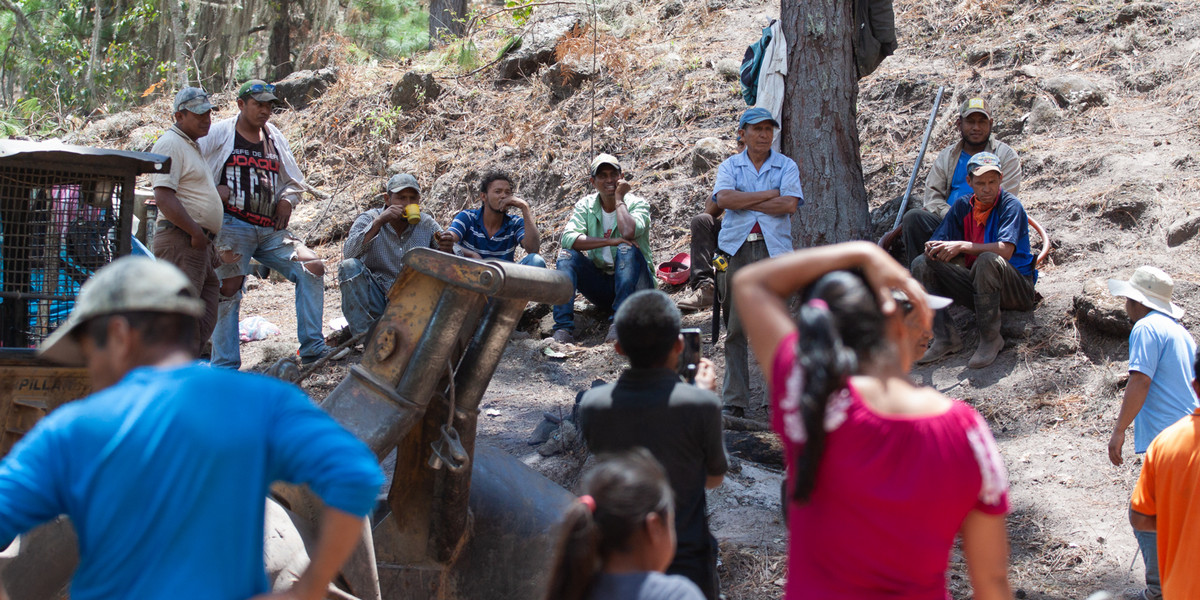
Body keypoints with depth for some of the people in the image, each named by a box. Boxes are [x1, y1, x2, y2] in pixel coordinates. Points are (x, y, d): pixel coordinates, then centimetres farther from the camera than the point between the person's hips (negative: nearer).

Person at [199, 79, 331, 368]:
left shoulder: (275, 138, 17)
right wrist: (213, 190, -11)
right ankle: (224, 367, -1)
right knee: (229, 288, -9)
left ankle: (312, 347, -5)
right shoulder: (219, 135, 2)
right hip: (232, 227, -5)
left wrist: (287, 200, 6)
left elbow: (294, 181, 27)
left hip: (271, 230, 5)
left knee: (313, 267, -8)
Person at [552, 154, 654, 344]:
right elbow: (568, 238, -15)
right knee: (566, 255, -19)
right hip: (601, 284, 3)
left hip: (633, 284, -3)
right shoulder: (586, 205, 4)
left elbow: (628, 232, -28)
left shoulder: (637, 204, -5)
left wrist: (619, 198, -15)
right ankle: (563, 328, -32)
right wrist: (610, 241, -24)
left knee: (627, 248, -31)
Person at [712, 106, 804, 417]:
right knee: (736, 328, -2)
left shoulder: (787, 166, 11)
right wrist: (769, 194, -5)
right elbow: (724, 199, -7)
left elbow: (789, 204, -6)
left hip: (774, 249, 0)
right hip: (736, 249, 1)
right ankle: (734, 401, 0)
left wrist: (744, 201, -4)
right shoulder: (730, 166, 13)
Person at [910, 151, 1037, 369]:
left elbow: (1005, 251, -24)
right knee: (922, 264, -10)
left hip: (1017, 289, -5)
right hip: (976, 284, 6)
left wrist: (962, 246, -28)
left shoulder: (1011, 205, -11)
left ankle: (990, 339, -23)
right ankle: (945, 337, -15)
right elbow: (939, 241, 4)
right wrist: (933, 248, -20)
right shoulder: (962, 207, 6)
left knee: (987, 260, -38)